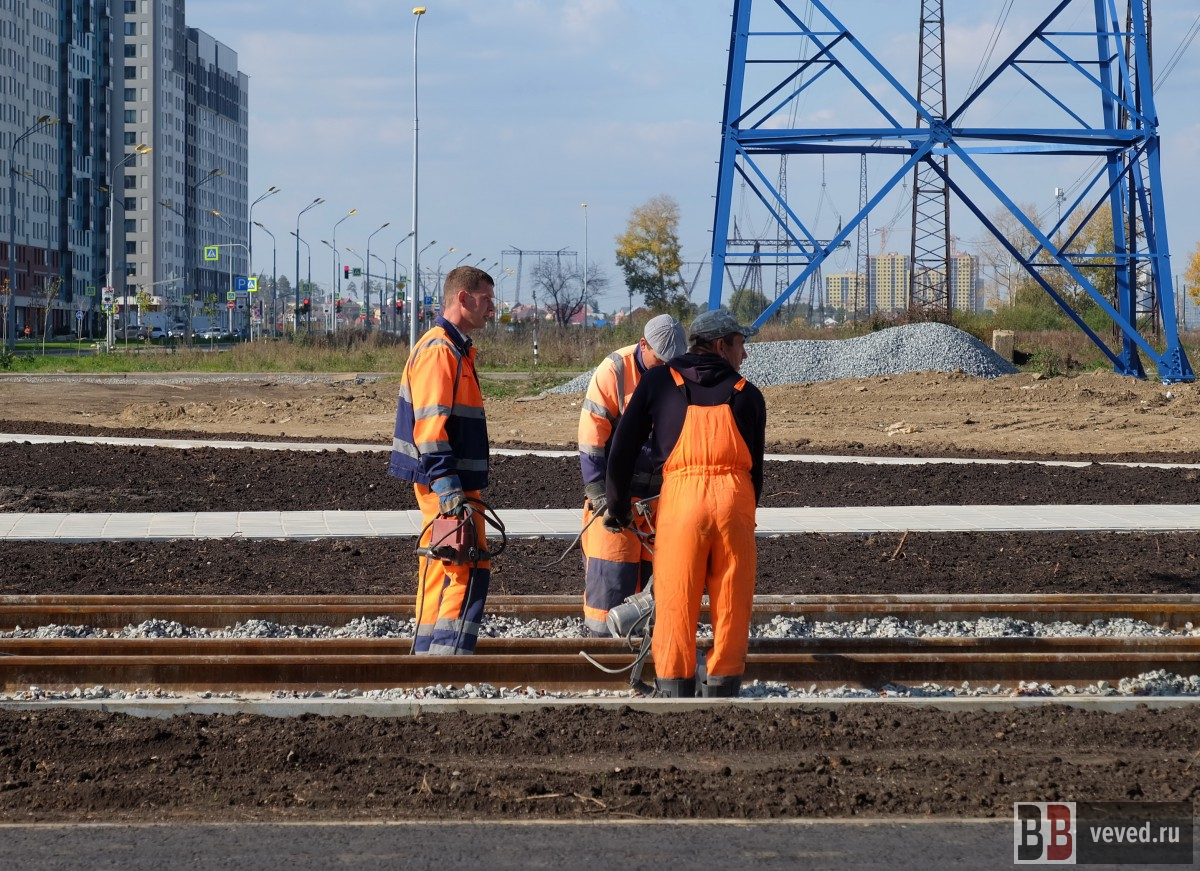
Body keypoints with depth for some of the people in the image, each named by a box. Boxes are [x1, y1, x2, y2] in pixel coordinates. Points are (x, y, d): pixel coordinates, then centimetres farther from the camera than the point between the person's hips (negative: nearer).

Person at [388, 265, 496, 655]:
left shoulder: (454, 348, 19)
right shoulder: (439, 350, -15)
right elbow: (431, 426, -21)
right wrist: (450, 491, -26)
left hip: (450, 484, 11)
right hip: (445, 483, -11)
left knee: (441, 571, 11)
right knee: (470, 569, -13)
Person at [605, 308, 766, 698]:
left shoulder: (659, 381, 14)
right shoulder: (747, 395, 16)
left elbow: (622, 448, 11)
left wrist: (617, 506, 22)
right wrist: (746, 517, 28)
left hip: (680, 494, -1)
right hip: (735, 496, 1)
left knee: (675, 606, 3)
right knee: (731, 605, 7)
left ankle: (674, 691, 1)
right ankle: (721, 691, 9)